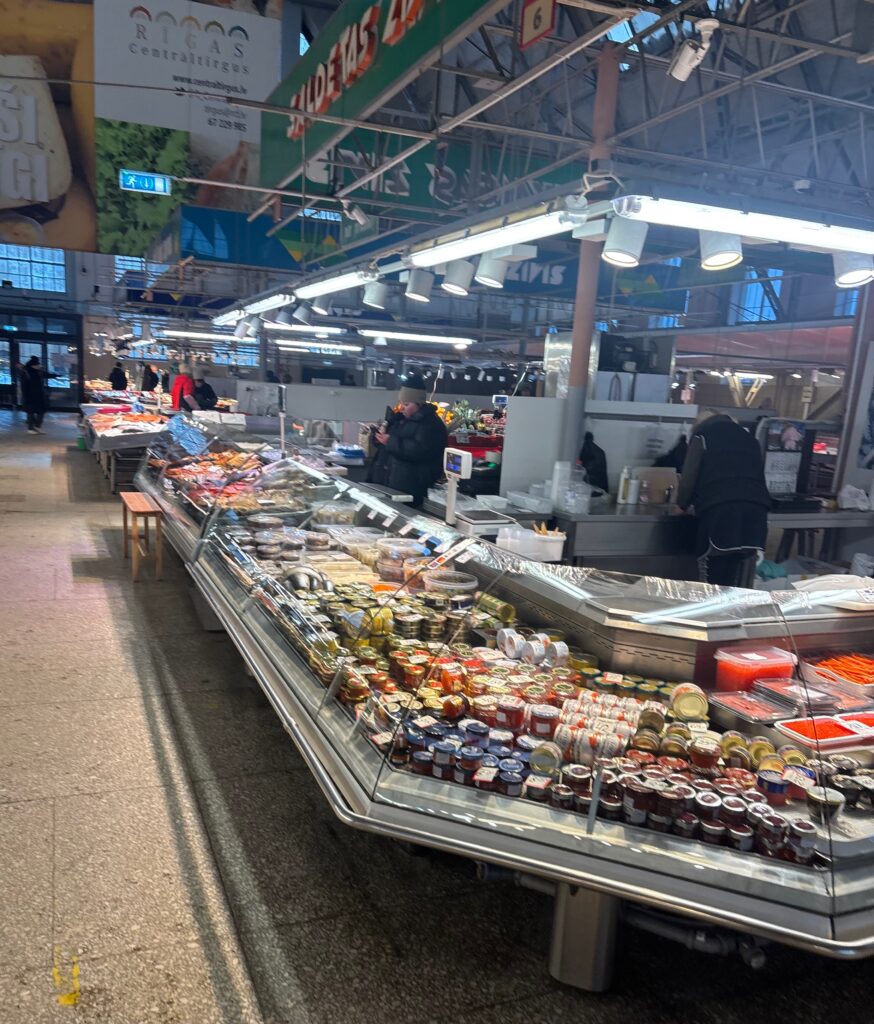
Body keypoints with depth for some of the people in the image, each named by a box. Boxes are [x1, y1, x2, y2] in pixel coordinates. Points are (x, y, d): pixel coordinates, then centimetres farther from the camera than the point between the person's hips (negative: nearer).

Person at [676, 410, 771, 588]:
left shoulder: (702, 435, 13)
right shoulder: (749, 437, 28)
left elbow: (689, 479, 6)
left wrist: (682, 505, 24)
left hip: (720, 511, -5)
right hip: (756, 509, 5)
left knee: (712, 585, 0)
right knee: (741, 586, 6)